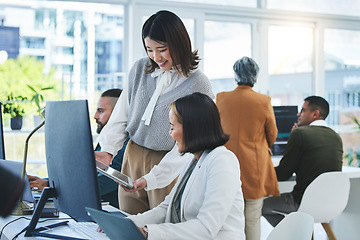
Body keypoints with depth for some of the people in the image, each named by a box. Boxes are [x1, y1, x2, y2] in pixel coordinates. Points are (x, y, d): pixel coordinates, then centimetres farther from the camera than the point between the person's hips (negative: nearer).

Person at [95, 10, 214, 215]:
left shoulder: (198, 84, -11)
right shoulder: (140, 69, 5)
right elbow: (121, 115, 10)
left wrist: (152, 178, -24)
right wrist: (108, 150, -7)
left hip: (168, 164, -4)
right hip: (132, 158, 5)